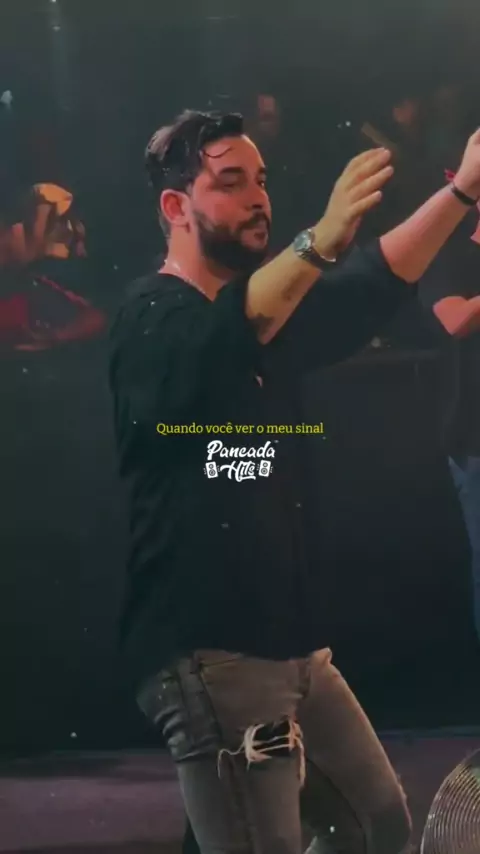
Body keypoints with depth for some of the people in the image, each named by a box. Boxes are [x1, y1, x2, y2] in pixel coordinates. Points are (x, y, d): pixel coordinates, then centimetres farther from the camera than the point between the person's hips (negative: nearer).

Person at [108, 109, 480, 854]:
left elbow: (371, 290, 1)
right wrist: (319, 243, -50)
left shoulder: (271, 310, 15)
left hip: (292, 644, 9)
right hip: (208, 651, -9)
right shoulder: (150, 318, -11)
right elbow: (215, 346, -33)